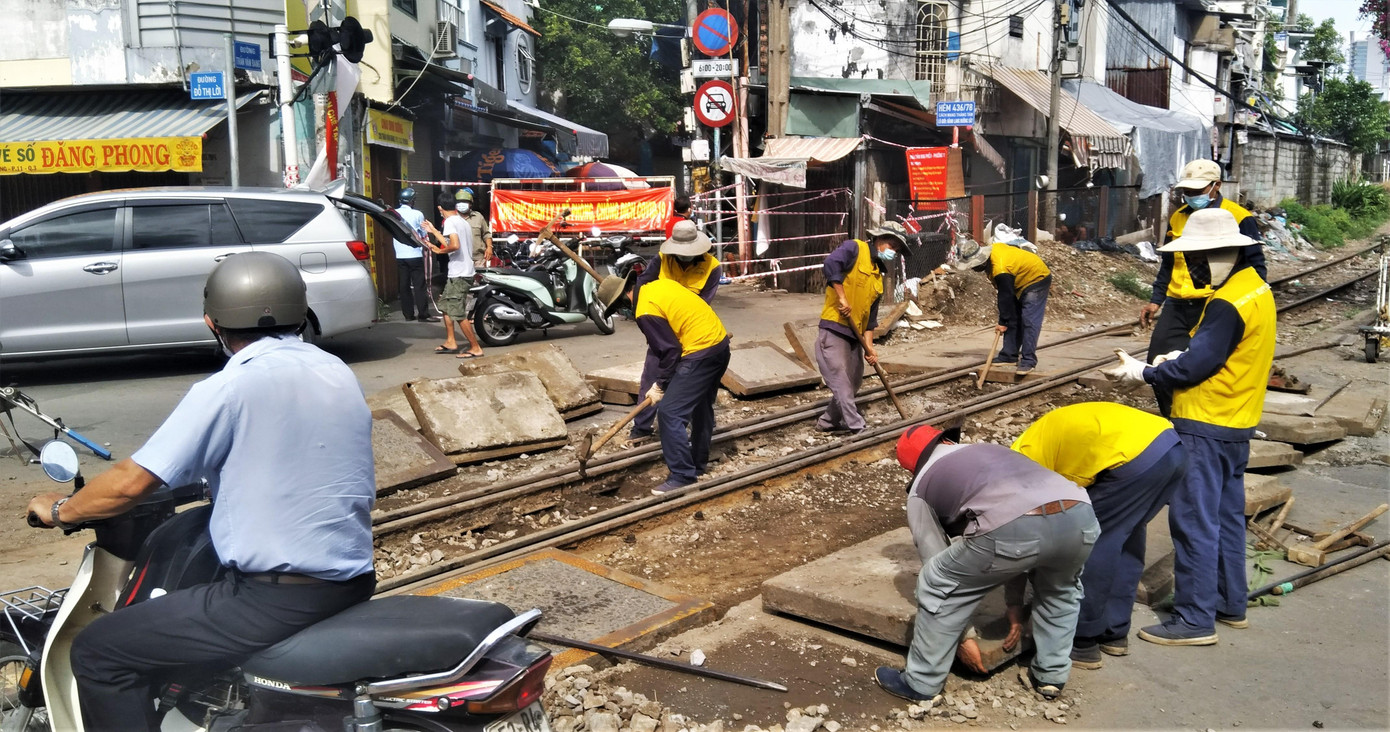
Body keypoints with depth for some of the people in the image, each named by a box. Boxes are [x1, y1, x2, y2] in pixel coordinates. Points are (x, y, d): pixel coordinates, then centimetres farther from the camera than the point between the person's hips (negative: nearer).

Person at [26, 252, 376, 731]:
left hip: (278, 597, -8)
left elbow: (132, 482, -11)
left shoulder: (230, 388, -13)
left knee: (99, 654, 4)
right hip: (353, 581, 8)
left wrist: (60, 510, 8)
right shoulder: (341, 374, 8)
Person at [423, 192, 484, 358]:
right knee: (446, 305, 20)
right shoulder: (462, 221, 15)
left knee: (458, 314, -7)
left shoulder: (450, 222, -13)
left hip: (459, 275, -10)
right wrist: (434, 231, 32)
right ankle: (450, 342, 25)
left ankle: (475, 348, -3)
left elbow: (455, 246, -28)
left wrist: (439, 251, -12)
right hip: (464, 272, 10)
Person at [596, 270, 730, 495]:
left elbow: (669, 350, -14)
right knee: (702, 406, 24)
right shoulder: (660, 284, 11)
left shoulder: (646, 311, -16)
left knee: (669, 413, -7)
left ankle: (682, 476, -1)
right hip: (720, 342, 10)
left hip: (700, 353, -10)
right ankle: (698, 461, 38)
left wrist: (659, 384, -2)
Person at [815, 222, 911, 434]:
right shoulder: (854, 248, -4)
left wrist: (869, 345, 5)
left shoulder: (878, 277, 19)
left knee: (853, 384, 15)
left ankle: (827, 421, 29)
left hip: (854, 336, 9)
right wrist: (842, 298, -22)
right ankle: (857, 428, -4)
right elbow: (831, 264, -23)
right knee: (842, 384, -6)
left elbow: (870, 315, 16)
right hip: (833, 330, -9)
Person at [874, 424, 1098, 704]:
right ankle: (1052, 675, 40)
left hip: (1015, 527, -5)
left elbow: (940, 565, 26)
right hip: (1080, 516, 6)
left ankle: (920, 683, 28)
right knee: (1060, 588, 39)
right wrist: (1015, 602, 47)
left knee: (938, 585, 20)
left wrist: (964, 635, 35)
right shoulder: (991, 449, 41)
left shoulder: (920, 488, 26)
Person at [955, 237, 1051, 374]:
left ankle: (1029, 361, -17)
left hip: (1037, 280, -10)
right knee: (1013, 319, 8)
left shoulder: (1001, 271, -34)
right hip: (1023, 282, 10)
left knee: (1029, 321, -16)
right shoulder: (992, 249, -8)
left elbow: (1006, 298, -25)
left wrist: (1003, 322, -14)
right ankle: (1009, 355, 11)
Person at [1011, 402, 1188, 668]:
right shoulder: (1050, 437, 31)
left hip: (1138, 456, -9)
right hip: (1172, 447, 9)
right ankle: (1114, 633, 31)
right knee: (1126, 540, 23)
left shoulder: (1023, 460, 8)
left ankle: (1081, 643, 13)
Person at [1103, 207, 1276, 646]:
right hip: (1236, 424, 10)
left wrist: (1142, 373, -8)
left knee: (1194, 521, -4)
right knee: (1226, 515, 18)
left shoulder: (1227, 304, -21)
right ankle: (1230, 604, 29)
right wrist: (1178, 357, 8)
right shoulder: (1255, 287, 10)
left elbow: (1195, 366, -20)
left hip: (1206, 428, -10)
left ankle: (1195, 619, 1)